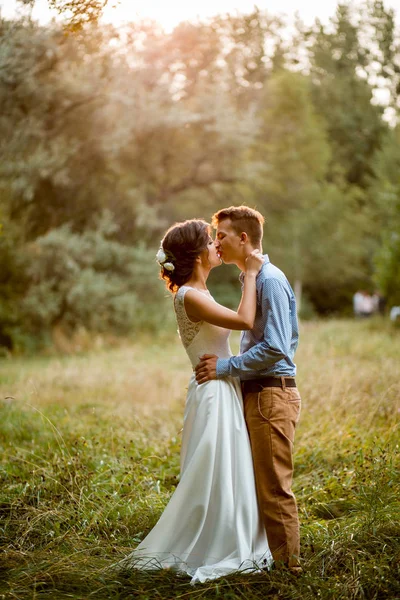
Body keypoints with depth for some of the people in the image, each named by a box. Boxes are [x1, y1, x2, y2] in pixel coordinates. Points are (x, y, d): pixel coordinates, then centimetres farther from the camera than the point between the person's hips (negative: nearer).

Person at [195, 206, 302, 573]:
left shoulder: (270, 280, -15)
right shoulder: (253, 279, 16)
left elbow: (275, 348, -22)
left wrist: (226, 367, -16)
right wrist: (227, 365, 12)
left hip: (273, 395, -10)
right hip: (257, 394, 10)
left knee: (274, 487, -2)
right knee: (260, 484, 16)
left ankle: (287, 563, 8)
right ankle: (270, 554, 27)